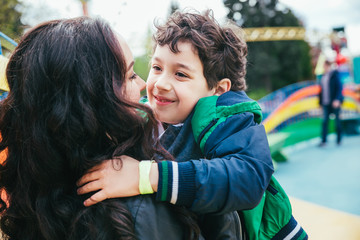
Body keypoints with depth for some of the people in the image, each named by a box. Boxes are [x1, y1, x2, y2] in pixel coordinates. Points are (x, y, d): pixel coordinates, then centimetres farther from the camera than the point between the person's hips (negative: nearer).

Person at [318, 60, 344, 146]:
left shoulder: (335, 75, -5)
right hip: (326, 103, 5)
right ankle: (323, 141, -4)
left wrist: (337, 100, -19)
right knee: (325, 121, -4)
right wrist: (321, 102, 12)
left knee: (337, 120, 5)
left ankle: (339, 139, 16)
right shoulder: (323, 77, 12)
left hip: (335, 102, -5)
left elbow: (339, 87, -10)